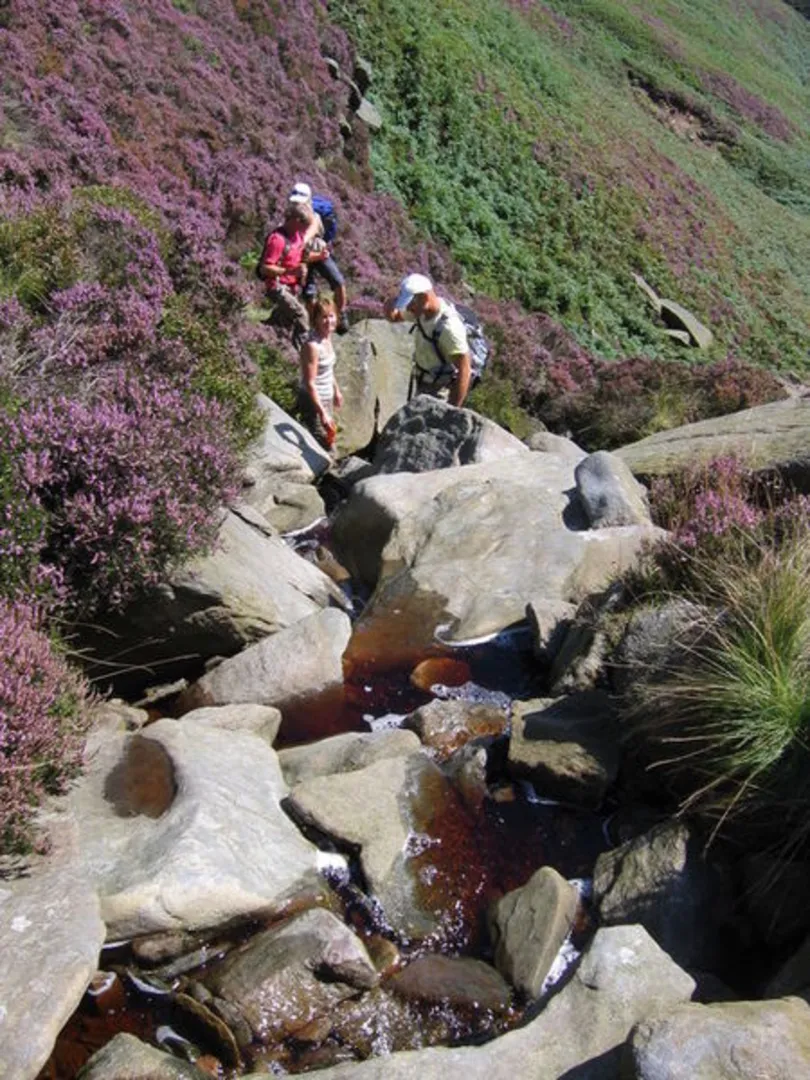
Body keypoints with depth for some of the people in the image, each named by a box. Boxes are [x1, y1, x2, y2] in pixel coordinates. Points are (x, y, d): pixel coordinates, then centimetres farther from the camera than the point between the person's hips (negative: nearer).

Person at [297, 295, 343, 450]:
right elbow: (310, 383, -26)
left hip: (326, 397, 10)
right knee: (323, 441, -4)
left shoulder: (327, 337, 0)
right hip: (312, 400, -10)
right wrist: (322, 413, -27)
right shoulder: (312, 345, -27)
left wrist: (336, 391, 23)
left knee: (330, 431, 25)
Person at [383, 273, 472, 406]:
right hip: (425, 386, 9)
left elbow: (464, 370, -31)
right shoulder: (424, 309, -7)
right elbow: (391, 316, 9)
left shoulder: (449, 327, -33)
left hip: (442, 391, -9)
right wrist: (394, 300, -16)